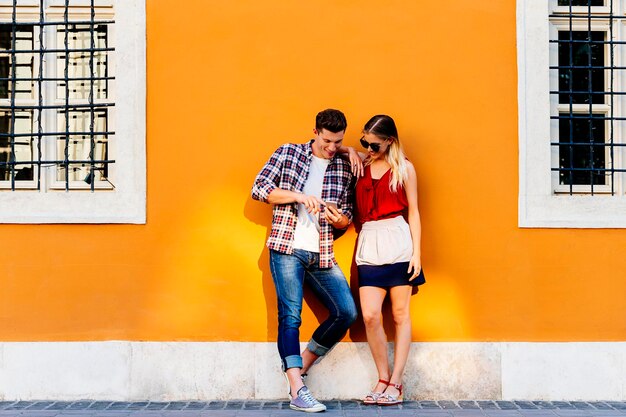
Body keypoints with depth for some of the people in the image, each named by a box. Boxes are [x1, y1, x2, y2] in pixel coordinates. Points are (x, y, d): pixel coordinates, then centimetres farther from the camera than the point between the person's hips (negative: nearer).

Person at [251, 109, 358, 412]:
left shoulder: (344, 169, 12)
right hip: (287, 248, -4)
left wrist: (340, 220, -9)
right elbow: (259, 189, -4)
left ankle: (300, 367, 13)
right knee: (290, 316, -9)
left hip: (322, 254, 4)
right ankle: (297, 391, -10)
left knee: (346, 313, -3)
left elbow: (347, 216, 16)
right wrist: (298, 196, -16)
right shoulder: (287, 153, 4)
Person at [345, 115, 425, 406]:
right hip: (368, 244, 3)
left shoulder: (405, 169, 5)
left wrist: (416, 251, -3)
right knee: (370, 315, -7)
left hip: (398, 241, -2)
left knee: (400, 313, 1)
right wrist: (350, 151, 9)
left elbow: (413, 211, 4)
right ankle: (383, 379, 6)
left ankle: (395, 383, 4)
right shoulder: (361, 163, 13)